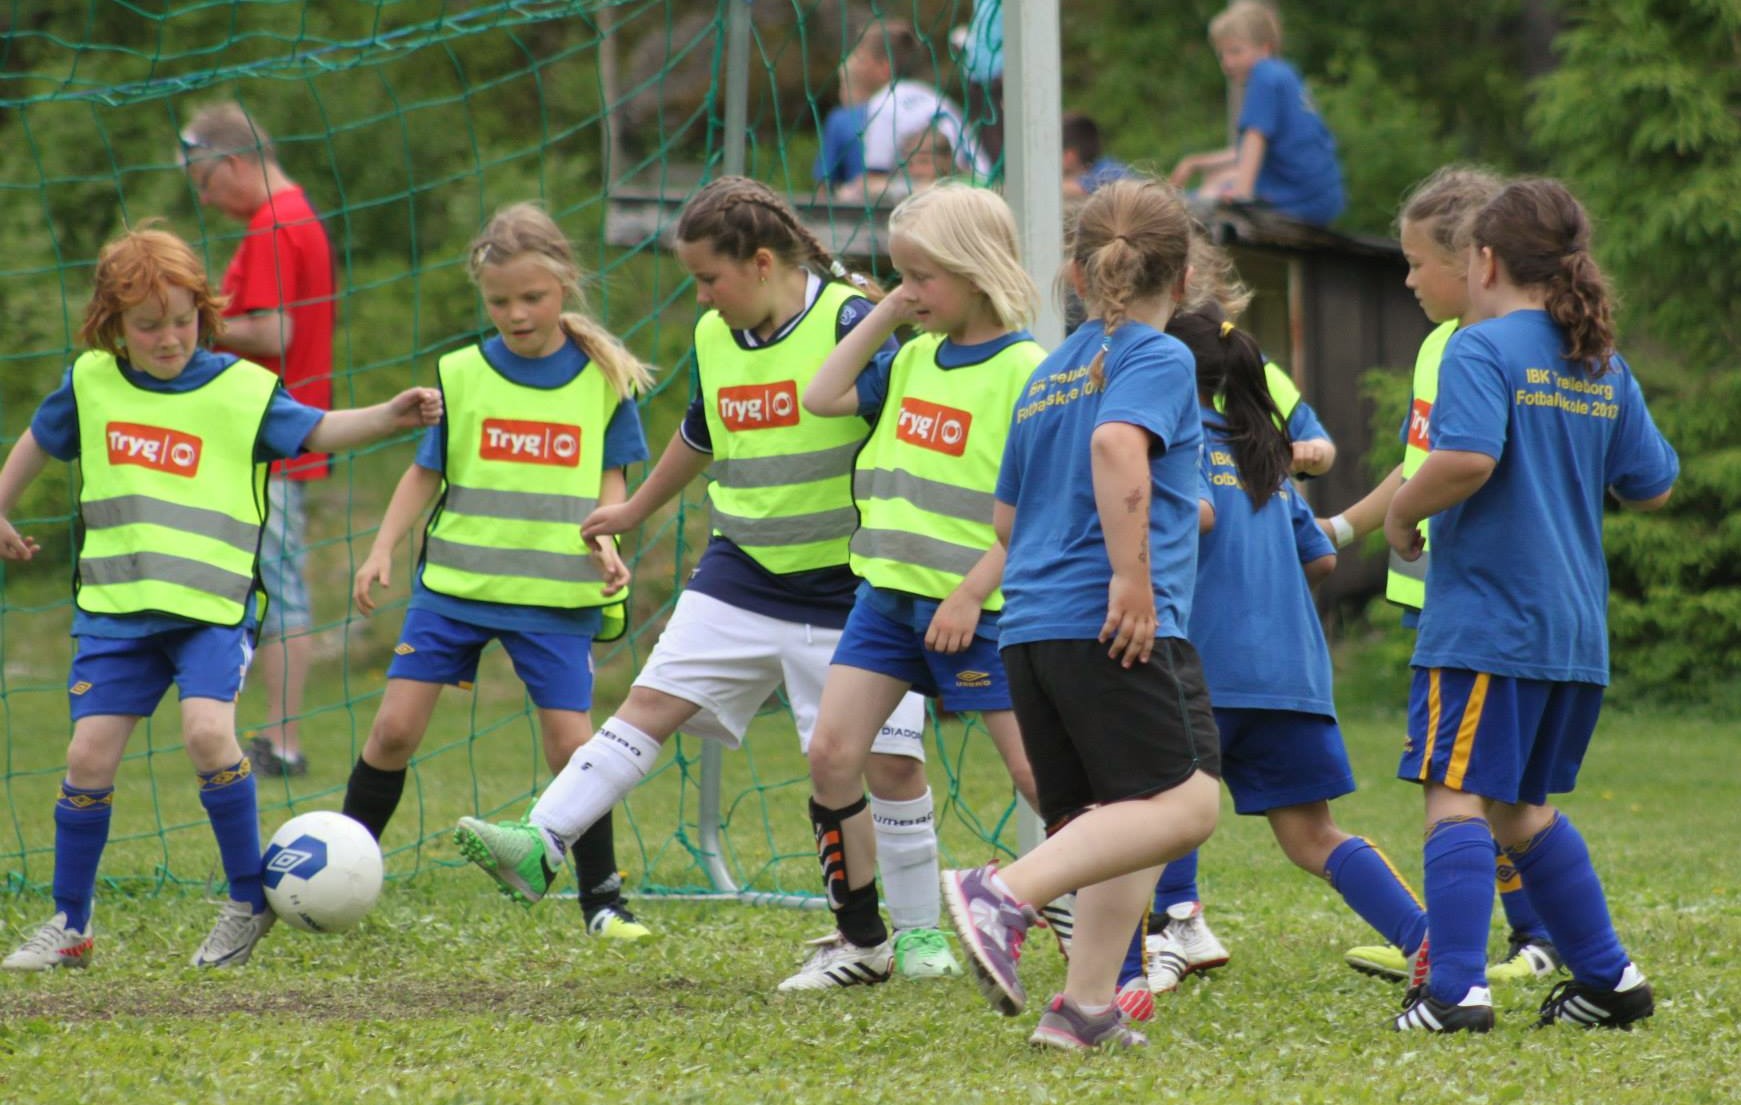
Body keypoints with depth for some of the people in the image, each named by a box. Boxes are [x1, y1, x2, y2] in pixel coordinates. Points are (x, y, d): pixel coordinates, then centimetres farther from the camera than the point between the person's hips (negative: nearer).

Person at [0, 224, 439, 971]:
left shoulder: (243, 391, -3)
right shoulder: (91, 383, 5)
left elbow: (316, 431, 2)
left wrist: (389, 417, -14)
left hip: (212, 607, -3)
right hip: (115, 605, 3)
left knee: (207, 730, -23)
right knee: (89, 755, -2)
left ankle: (249, 899, -6)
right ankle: (69, 925, 12)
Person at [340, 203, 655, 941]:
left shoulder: (603, 378, 0)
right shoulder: (460, 375, 1)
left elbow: (610, 480, 6)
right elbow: (425, 473, 8)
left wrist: (605, 540, -13)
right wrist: (382, 549, -2)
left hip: (556, 594, -1)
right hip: (454, 581, 1)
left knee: (570, 741, -6)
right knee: (396, 726, -4)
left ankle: (603, 901, 8)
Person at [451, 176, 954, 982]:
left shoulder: (850, 325, -15)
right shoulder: (715, 338, 7)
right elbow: (700, 435, 26)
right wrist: (636, 509, 39)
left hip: (847, 584, -5)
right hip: (741, 575, 6)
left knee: (889, 756, -2)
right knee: (653, 701, -4)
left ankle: (919, 930, 11)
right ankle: (540, 844, -9)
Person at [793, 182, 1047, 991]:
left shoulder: (1026, 371, -11)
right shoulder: (914, 359, 11)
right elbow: (822, 399, 14)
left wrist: (974, 593, -19)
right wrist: (882, 317, 7)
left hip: (975, 604, -7)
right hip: (889, 591, 7)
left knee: (1037, 772, -4)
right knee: (832, 752, -3)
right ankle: (861, 940, 7)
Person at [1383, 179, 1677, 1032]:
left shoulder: (1481, 351, -10)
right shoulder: (1603, 368, 12)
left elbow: (1467, 457, -26)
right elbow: (1652, 486, 16)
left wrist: (1404, 514, -9)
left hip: (1484, 620, -8)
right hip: (1575, 631, 8)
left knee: (1457, 795, -8)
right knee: (1521, 806, 19)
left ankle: (1457, 990, -17)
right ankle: (1606, 977, 20)